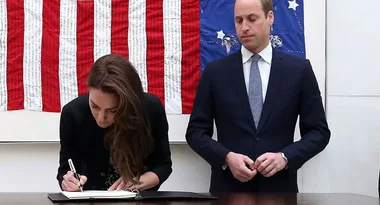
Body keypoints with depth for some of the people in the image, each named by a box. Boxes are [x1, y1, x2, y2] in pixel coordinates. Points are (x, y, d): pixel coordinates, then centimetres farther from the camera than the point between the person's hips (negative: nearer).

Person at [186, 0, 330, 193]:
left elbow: (318, 131, 2)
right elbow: (196, 131, 2)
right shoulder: (215, 71, 2)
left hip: (279, 188, 0)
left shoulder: (299, 69, 1)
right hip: (228, 188, 0)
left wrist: (285, 157, -14)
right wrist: (227, 157, -14)